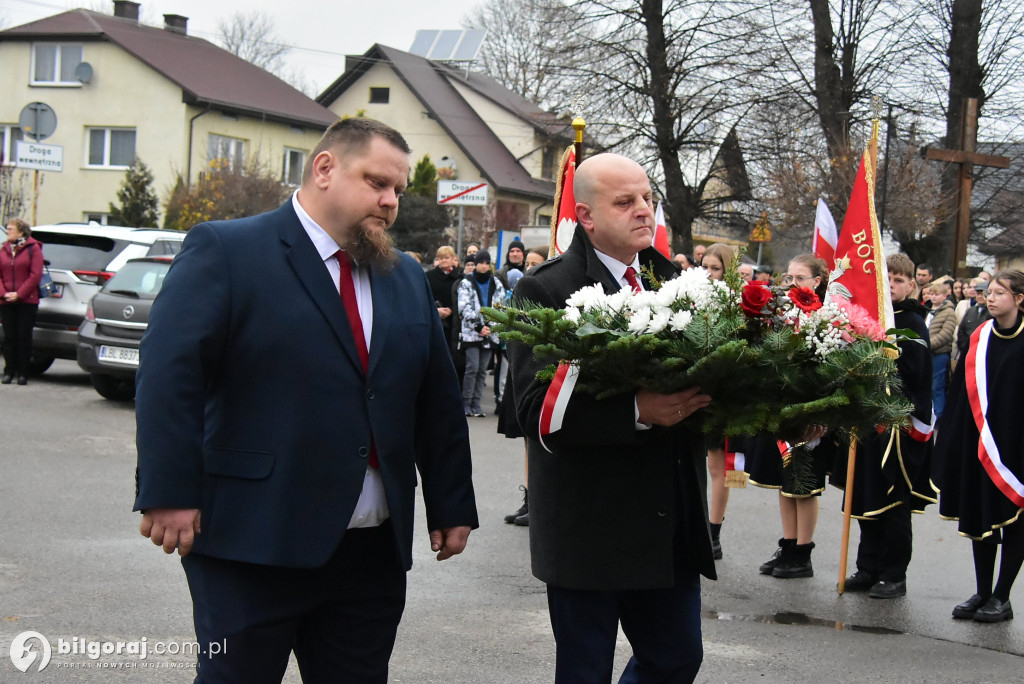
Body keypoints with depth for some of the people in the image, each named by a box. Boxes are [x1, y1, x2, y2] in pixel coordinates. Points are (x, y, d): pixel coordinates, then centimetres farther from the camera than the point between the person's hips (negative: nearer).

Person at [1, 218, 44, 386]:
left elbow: (36, 275, -8)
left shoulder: (33, 248, -2)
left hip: (27, 301, -3)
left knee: (24, 337, -2)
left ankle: (23, 373, 5)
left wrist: (19, 294, -13)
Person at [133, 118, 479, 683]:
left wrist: (451, 506, 14)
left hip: (374, 551, 6)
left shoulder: (407, 279, 15)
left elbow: (437, 400, 17)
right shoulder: (224, 250, -5)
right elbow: (167, 374, -13)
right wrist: (170, 494, -19)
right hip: (252, 544, -6)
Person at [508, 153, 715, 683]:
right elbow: (535, 409, -20)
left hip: (673, 520, 6)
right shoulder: (546, 290, -11)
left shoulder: (669, 280, 10)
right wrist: (638, 411, -31)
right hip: (589, 525, -6)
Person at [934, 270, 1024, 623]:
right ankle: (983, 593, 17)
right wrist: (954, 440, 1)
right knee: (980, 518, 8)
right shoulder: (979, 337, 4)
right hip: (979, 441, 5)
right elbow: (963, 392, 5)